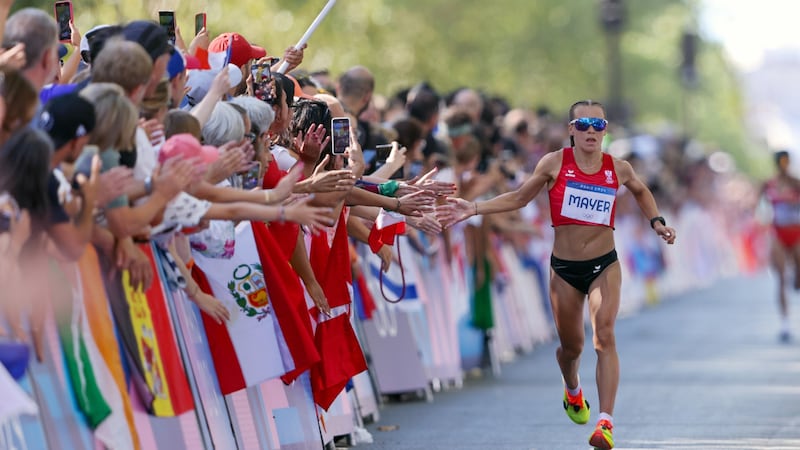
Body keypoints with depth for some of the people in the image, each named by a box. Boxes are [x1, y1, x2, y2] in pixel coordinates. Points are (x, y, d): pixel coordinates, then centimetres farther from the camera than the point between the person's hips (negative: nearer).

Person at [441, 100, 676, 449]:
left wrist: (656, 222, 9)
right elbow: (519, 198, 6)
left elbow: (641, 191, 23)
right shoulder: (555, 164, -4)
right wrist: (474, 208, -3)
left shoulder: (618, 169, 0)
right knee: (571, 346, 12)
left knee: (604, 335, -20)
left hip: (604, 265, 0)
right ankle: (573, 390, 48)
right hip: (564, 269, 0)